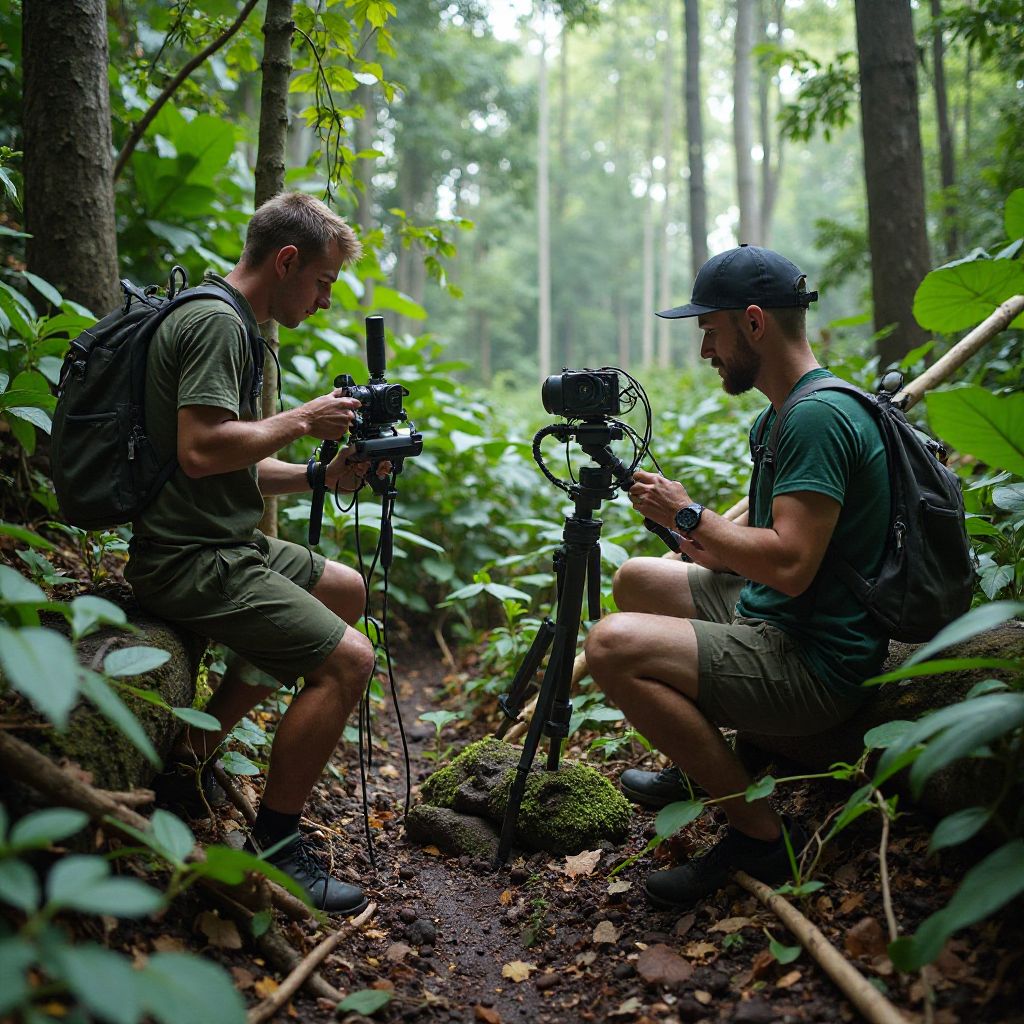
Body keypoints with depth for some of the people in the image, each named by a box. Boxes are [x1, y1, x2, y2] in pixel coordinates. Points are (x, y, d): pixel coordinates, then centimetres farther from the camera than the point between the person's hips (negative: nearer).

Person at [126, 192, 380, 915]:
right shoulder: (216, 321, -14)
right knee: (346, 658, -17)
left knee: (345, 591, 22)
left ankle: (193, 754, 20)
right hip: (190, 557, -11)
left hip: (224, 544, 11)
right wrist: (301, 420, -14)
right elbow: (202, 449, -27)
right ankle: (272, 849, -2)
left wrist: (322, 476, 6)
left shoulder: (231, 324, 18)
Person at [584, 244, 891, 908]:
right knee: (637, 580, 22)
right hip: (766, 618, 11)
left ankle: (762, 834, -11)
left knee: (614, 646, -26)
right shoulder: (784, 413, 12)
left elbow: (790, 565, -28)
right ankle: (699, 773, 29)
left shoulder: (818, 416, -21)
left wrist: (688, 514, -16)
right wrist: (694, 533, 3)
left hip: (816, 667, -11)